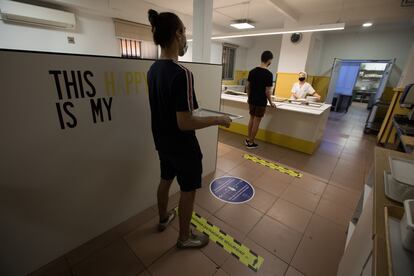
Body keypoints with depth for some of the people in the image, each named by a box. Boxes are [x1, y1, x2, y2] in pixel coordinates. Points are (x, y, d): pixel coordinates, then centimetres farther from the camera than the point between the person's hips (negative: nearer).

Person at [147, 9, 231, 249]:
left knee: (165, 180, 26)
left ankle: (164, 219, 51)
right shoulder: (182, 73, -25)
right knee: (188, 192, 11)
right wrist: (218, 119, -16)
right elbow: (185, 123, -27)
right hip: (183, 148, -8)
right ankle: (185, 237, 34)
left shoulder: (153, 70, 2)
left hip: (163, 143, 9)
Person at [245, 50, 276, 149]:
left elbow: (247, 86, 7)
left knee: (251, 119, 17)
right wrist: (271, 102, -2)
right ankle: (251, 143, 12)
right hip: (261, 102, -6)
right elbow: (267, 91, -16)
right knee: (256, 122, 3)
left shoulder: (252, 71, 3)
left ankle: (248, 139, 26)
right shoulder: (268, 74, -15)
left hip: (252, 100, 6)